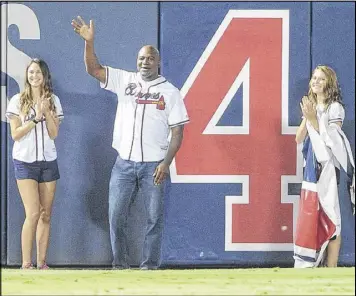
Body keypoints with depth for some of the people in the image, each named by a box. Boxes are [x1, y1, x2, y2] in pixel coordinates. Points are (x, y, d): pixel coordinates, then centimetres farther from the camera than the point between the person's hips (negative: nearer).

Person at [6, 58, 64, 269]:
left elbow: (54, 134, 0)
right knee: (33, 214, -13)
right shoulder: (18, 101, 0)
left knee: (46, 215, 2)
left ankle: (42, 263, 5)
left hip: (48, 161, 3)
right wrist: (36, 118, -14)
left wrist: (47, 112, -13)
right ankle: (26, 264, -11)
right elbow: (15, 134, -6)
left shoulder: (53, 101, 7)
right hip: (25, 162, -3)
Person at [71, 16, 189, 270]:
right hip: (124, 163, 2)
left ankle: (150, 265, 6)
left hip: (153, 165, -2)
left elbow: (177, 131, -1)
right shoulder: (124, 80, 8)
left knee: (155, 218, -1)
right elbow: (93, 69, 0)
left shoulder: (170, 92, 2)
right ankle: (120, 263, 10)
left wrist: (166, 163, -11)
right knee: (116, 216, 1)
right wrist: (89, 42, -16)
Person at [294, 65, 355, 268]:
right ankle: (310, 265, 9)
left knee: (329, 220, -7)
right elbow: (299, 139, 9)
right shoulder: (311, 107, 14)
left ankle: (331, 268, -8)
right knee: (310, 220, 6)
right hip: (311, 171, 7)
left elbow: (331, 140, -14)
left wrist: (313, 119, -19)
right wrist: (306, 118, -6)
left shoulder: (335, 108, -5)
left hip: (327, 170, -7)